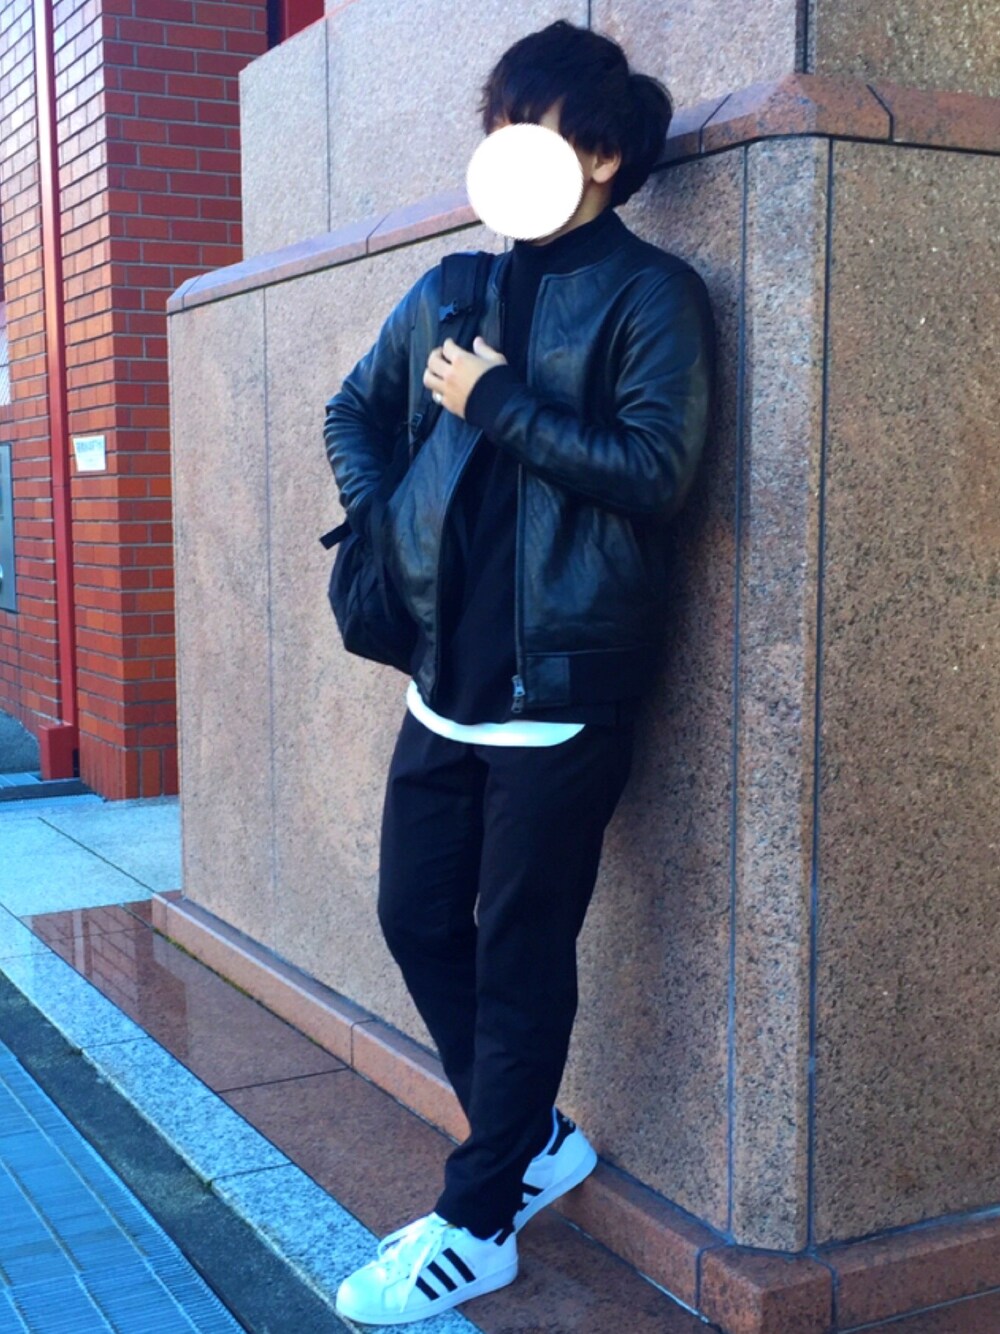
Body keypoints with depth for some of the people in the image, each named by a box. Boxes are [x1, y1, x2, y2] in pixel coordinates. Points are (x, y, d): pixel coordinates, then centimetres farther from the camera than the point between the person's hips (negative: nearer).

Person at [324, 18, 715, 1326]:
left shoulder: (650, 294, -5)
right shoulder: (452, 289, 13)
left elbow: (656, 469, -17)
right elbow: (355, 410, 23)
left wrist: (495, 404, -13)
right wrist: (377, 517, 6)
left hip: (564, 684, -7)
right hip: (448, 672, 7)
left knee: (521, 951, 2)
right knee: (417, 918, 12)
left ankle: (477, 1224, 19)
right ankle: (534, 1142, 33)